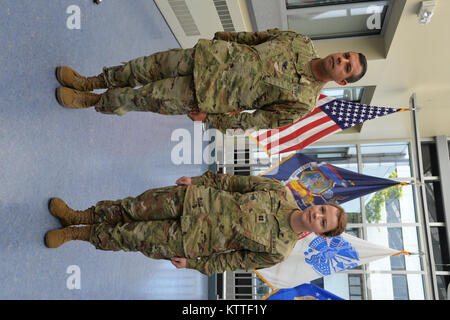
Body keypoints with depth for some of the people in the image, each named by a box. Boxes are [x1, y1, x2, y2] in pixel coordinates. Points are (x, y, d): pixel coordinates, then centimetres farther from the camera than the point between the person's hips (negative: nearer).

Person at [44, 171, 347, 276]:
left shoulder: (278, 252, -10)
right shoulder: (280, 192, -4)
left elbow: (236, 261, -4)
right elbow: (237, 182, 4)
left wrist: (194, 264, -2)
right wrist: (198, 180, 2)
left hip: (195, 239, -2)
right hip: (200, 199, 3)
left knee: (133, 237, 0)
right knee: (137, 206, -2)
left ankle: (75, 234, 23)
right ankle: (75, 216, 21)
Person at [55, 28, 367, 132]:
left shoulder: (304, 102, -13)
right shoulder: (302, 42, -1)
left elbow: (255, 121, -11)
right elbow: (260, 36, 13)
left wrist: (210, 118, -11)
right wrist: (227, 37, 15)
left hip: (210, 95, -3)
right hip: (218, 56, 4)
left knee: (142, 98, 0)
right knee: (148, 66, 5)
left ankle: (93, 101, 30)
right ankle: (90, 83, 31)